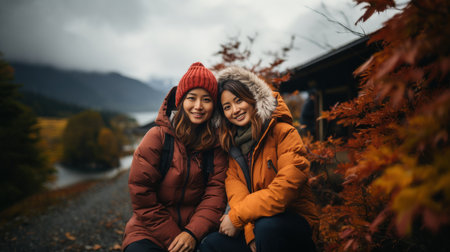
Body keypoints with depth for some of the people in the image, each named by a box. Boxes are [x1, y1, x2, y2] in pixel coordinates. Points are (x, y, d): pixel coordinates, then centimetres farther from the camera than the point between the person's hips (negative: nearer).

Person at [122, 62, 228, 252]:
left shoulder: (216, 142, 0)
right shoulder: (158, 136, -7)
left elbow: (216, 191, -6)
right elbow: (140, 192, -9)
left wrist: (192, 233, -19)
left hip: (197, 228, 2)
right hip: (151, 231, -1)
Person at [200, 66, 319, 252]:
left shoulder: (283, 132, -10)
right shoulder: (232, 144, 7)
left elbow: (285, 189, -20)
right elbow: (235, 190, -4)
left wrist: (237, 216, -17)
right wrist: (249, 230, -19)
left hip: (295, 221, -4)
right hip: (254, 224, 5)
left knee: (267, 226, -34)